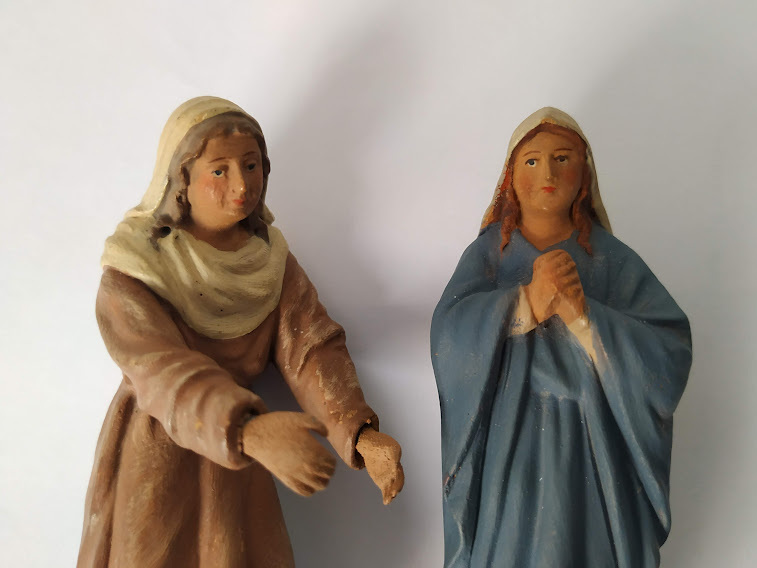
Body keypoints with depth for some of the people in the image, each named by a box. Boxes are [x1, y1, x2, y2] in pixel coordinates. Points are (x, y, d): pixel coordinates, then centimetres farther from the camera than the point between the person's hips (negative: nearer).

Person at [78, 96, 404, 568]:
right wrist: (253, 432, -48)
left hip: (238, 467, 4)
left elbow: (312, 350, -13)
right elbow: (164, 372, -30)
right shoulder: (129, 274, -16)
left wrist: (361, 433, -30)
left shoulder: (272, 259, -2)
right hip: (154, 463, -3)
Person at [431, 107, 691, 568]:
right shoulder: (489, 253, -2)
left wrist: (583, 315, -27)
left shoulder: (614, 260, -4)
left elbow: (671, 355, -14)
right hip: (508, 451, 0)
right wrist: (529, 301, -34)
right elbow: (449, 334, -19)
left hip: (592, 454, 0)